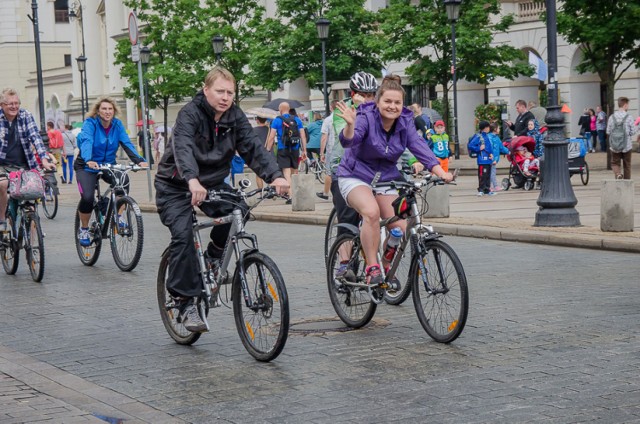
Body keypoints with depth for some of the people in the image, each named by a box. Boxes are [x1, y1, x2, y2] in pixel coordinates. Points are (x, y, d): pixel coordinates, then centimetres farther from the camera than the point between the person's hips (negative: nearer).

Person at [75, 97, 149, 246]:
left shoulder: (117, 124, -4)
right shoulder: (90, 123, -16)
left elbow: (127, 143, -15)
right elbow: (86, 142, -33)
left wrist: (139, 160, -32)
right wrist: (89, 160, -53)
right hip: (87, 167, -3)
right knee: (87, 198, -24)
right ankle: (83, 229, 3)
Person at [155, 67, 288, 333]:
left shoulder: (235, 117, -5)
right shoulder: (190, 114, -21)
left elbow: (253, 148, -16)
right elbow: (183, 148, -38)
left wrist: (275, 176, -35)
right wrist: (192, 181, -57)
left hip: (212, 182, 4)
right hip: (176, 186, -4)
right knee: (183, 235, -23)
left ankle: (214, 255, 4)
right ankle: (186, 303, -15)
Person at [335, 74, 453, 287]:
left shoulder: (405, 122, -5)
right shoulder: (366, 118, -19)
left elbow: (420, 147, -15)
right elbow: (348, 141, -36)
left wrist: (441, 173, -29)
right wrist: (350, 125, -58)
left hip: (386, 179, 5)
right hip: (356, 176, -5)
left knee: (400, 228, -10)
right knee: (372, 212, -33)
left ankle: (386, 265, 18)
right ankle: (372, 267, -21)